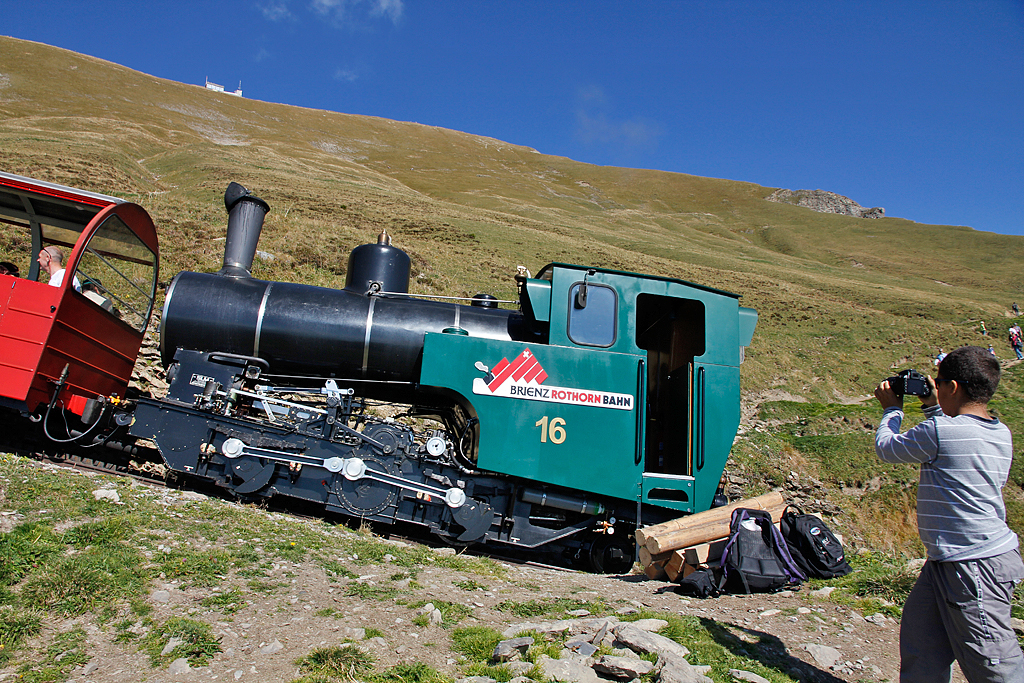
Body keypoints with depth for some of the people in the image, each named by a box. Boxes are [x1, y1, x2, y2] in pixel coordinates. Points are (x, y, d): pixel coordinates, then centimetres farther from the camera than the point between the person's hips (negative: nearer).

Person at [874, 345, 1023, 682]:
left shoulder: (940, 431, -21)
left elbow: (887, 447, -4)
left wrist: (892, 409, 13)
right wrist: (934, 408, 23)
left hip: (975, 566, -9)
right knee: (920, 639, 17)